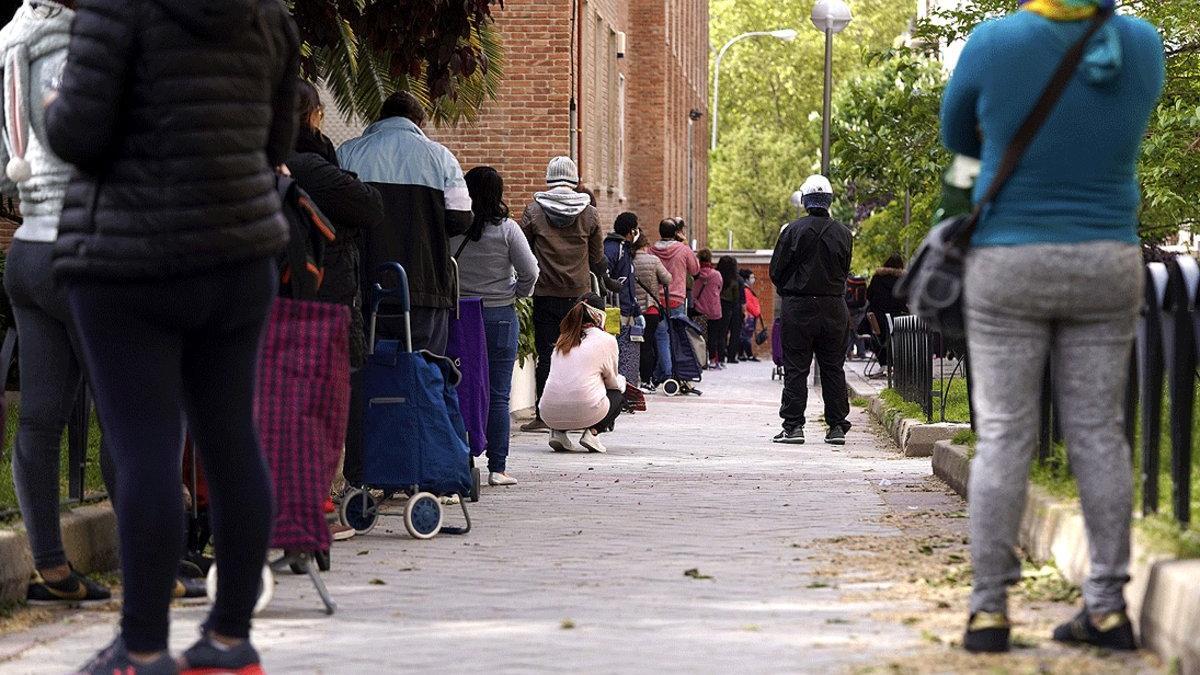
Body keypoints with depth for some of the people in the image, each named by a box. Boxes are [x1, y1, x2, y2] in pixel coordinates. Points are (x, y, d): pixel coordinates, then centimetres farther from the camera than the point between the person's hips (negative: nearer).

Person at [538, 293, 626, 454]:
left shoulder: (563, 340, 19)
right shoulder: (606, 340, 4)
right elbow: (612, 381, 15)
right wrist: (622, 381, 41)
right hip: (585, 412, -5)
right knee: (618, 392, 24)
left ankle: (558, 432, 11)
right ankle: (593, 432, 2)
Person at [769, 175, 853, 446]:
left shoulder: (794, 230, -9)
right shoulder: (843, 233, 1)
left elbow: (776, 270, -4)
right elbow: (845, 270, 9)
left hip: (799, 307, -3)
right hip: (834, 307, 3)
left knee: (795, 368, 1)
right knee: (833, 368, 9)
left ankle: (793, 426, -2)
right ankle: (837, 426, 9)